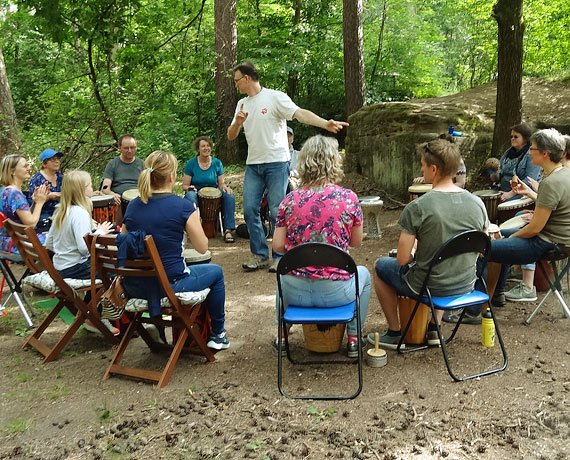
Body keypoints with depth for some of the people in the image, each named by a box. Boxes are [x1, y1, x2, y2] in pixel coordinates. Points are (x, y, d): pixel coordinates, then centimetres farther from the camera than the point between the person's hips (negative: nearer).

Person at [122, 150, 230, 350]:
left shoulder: (132, 206, 1)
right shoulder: (183, 206, -14)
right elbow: (202, 248, -5)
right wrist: (195, 218, 10)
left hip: (134, 288, 6)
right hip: (168, 286, -6)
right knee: (215, 272, 22)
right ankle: (218, 334, 31)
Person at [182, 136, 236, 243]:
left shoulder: (217, 163, 6)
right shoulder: (191, 164, -1)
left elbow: (221, 183, 9)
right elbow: (184, 185, 1)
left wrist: (224, 187, -15)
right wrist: (189, 188, -23)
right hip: (196, 193, -2)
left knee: (229, 196, -27)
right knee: (190, 195, -37)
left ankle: (228, 230, -26)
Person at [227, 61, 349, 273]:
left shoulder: (275, 97, -5)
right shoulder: (242, 104, 16)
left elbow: (300, 114, -17)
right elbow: (231, 136, 15)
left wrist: (325, 124, -33)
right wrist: (237, 123, -7)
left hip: (276, 162, -6)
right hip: (253, 165, 6)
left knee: (277, 211, -4)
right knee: (249, 209, 2)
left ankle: (279, 257, 8)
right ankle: (260, 255, 13)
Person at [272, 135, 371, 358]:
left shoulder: (290, 199, -4)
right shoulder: (349, 198, -8)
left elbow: (277, 246, -3)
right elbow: (356, 242, 2)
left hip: (295, 291, 2)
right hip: (335, 291, -2)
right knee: (363, 273, 32)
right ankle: (353, 339, 30)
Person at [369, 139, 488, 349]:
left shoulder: (416, 208, -22)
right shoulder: (477, 203, -5)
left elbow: (403, 259, -19)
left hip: (429, 288, -5)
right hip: (466, 287, 6)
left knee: (381, 266, 22)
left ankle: (394, 333, 27)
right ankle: (434, 330, 35)